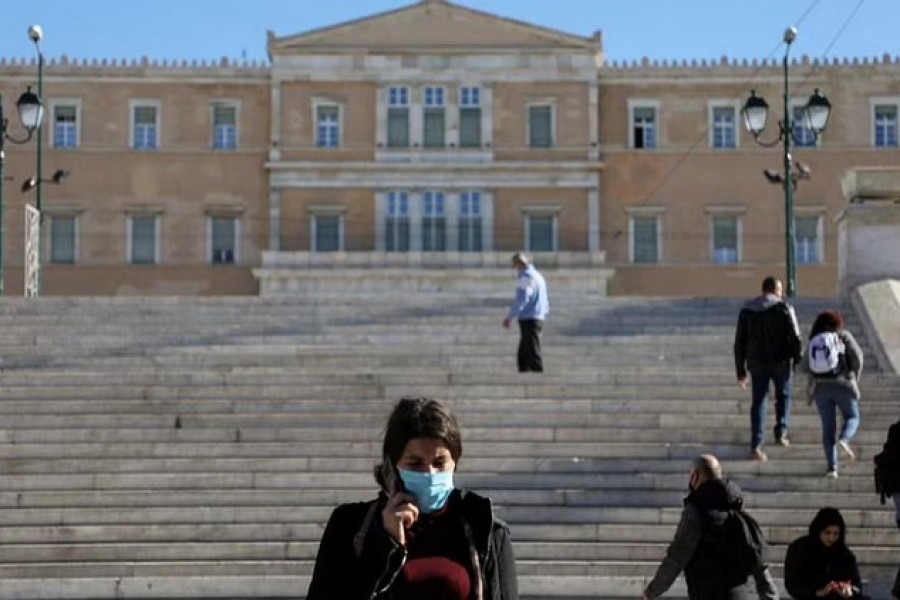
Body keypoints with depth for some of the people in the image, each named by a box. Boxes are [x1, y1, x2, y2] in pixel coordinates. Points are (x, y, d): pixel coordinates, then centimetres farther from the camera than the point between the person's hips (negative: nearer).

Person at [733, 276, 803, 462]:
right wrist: (798, 362, -2)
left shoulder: (747, 310, 4)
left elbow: (739, 343, 5)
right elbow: (795, 337, -12)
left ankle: (756, 445, -4)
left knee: (758, 401, 6)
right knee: (783, 396, 22)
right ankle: (781, 434, 22)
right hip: (781, 362, -2)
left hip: (757, 363, 2)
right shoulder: (784, 308, -7)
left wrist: (740, 371, 10)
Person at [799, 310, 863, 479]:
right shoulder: (844, 336, 4)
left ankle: (832, 468, 0)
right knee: (852, 418, 18)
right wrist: (855, 376, 6)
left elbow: (804, 367, 5)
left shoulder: (814, 342, 11)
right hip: (843, 385, -2)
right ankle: (843, 441, -14)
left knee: (828, 427, 9)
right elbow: (857, 355, -8)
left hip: (821, 388, 2)